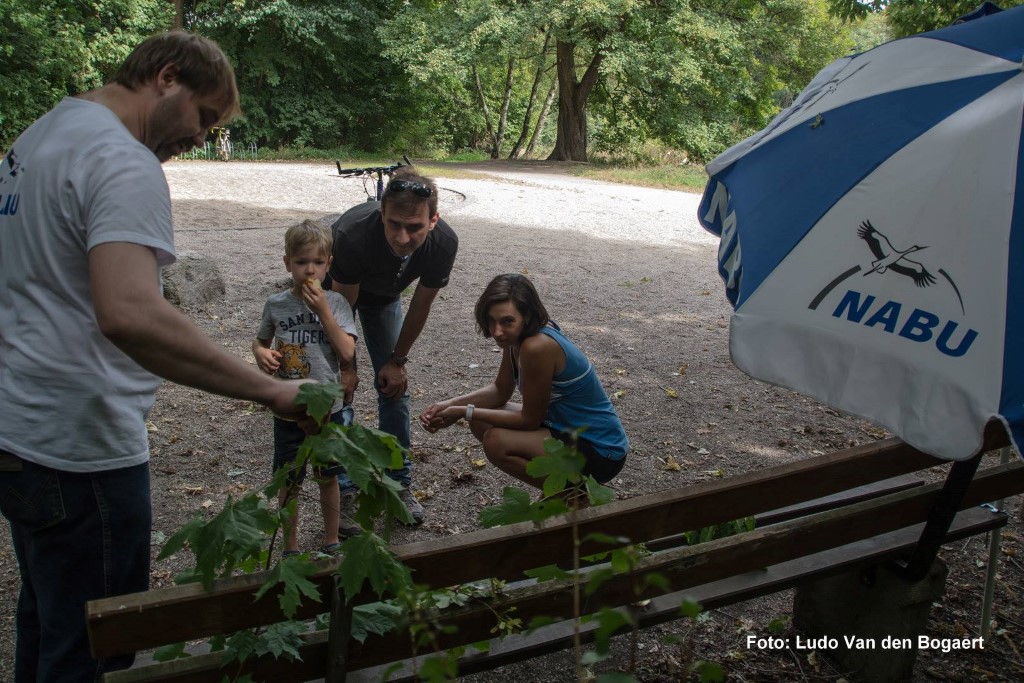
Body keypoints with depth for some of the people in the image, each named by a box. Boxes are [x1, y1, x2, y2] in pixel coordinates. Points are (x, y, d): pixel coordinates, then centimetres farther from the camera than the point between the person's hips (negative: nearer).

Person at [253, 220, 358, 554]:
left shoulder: (336, 303, -7)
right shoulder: (276, 304, -3)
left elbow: (347, 353, -16)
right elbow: (260, 340, 12)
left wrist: (322, 310, -20)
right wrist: (261, 353, -11)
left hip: (329, 408, 0)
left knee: (328, 478, 15)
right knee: (289, 482, 11)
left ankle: (331, 541, 34)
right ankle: (290, 547, 28)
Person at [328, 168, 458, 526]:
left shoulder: (444, 243, -32)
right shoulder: (353, 236, -43)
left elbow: (421, 303, -14)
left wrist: (397, 360, -6)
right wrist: (347, 368, -17)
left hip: (384, 294, 3)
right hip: (337, 290, -3)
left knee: (395, 385, 2)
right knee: (338, 389, -10)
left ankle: (399, 483, 15)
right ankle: (343, 492, 0)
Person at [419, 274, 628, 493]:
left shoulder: (537, 347, -29)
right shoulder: (517, 337, -2)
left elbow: (529, 420, -20)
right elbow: (500, 391, 10)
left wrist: (465, 412, -15)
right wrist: (451, 404, -4)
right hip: (571, 430, 10)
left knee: (496, 442, -23)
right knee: (481, 422, 6)